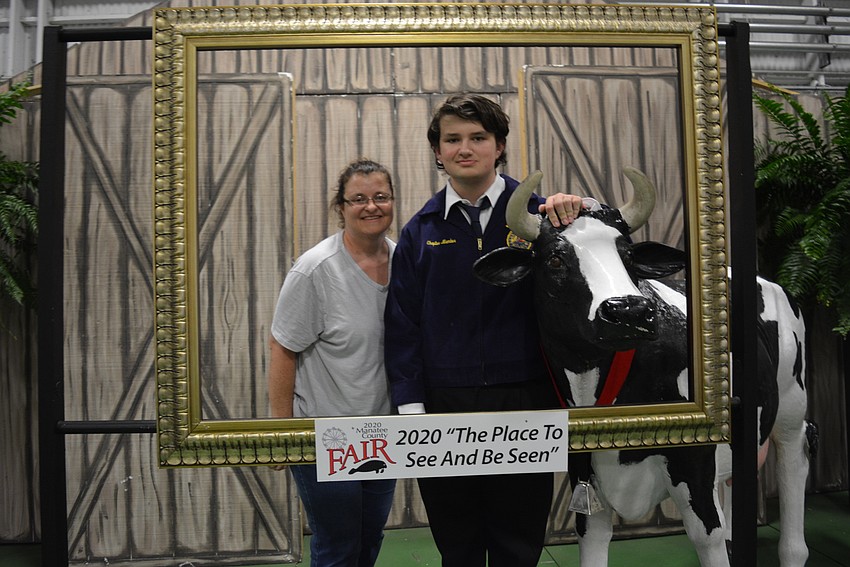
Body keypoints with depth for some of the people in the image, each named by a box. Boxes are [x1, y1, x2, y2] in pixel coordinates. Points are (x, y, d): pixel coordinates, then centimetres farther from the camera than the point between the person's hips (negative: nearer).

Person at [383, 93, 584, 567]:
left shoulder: (539, 215, 0)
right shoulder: (421, 231, 5)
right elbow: (403, 324, 4)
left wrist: (574, 215, -19)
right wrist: (411, 407, -4)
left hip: (524, 403, -1)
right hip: (444, 406, 2)